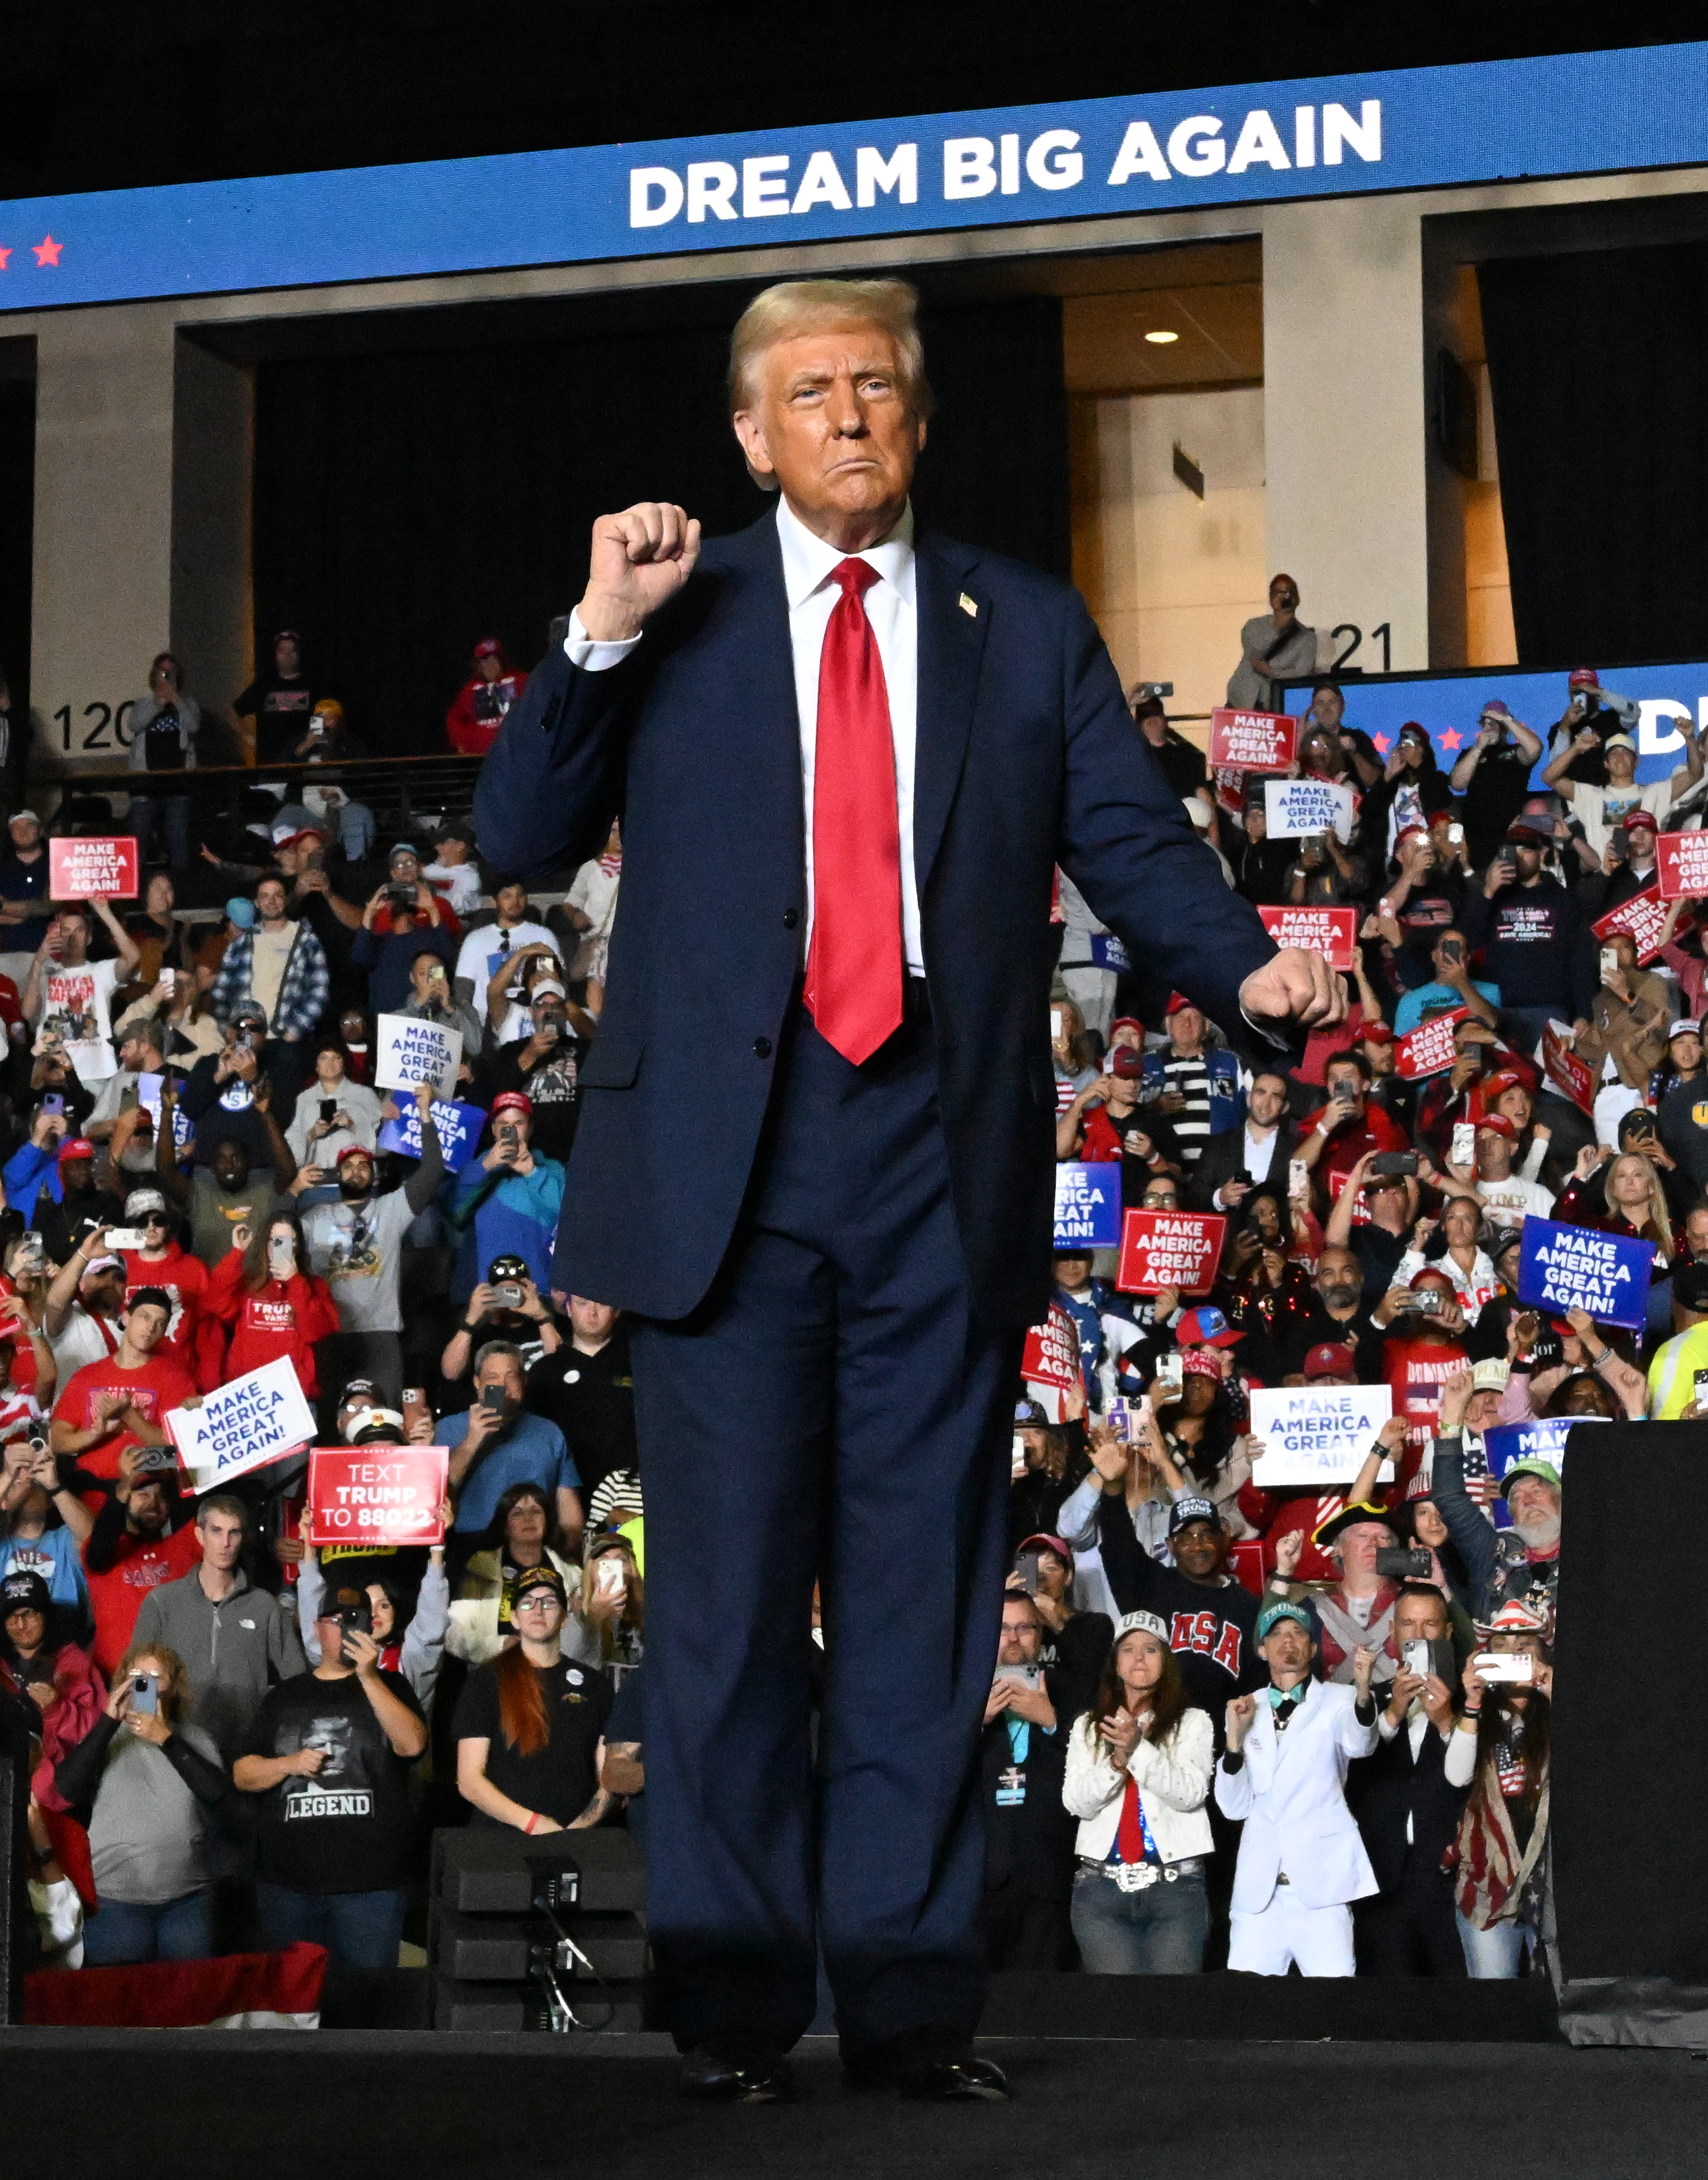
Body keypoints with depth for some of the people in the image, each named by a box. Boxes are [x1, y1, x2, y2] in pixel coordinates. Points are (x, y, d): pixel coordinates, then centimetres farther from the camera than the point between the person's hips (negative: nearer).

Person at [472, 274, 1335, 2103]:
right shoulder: (672, 618, 11)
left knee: (925, 1594, 3)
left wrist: (1246, 968, -13)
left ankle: (909, 1996, 8)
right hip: (725, 1160, -1)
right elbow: (520, 835, 5)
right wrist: (598, 636, -8)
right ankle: (733, 2001, 10)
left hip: (945, 1162, 1)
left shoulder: (1029, 630, 13)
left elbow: (1131, 840, 6)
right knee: (727, 1591, 2)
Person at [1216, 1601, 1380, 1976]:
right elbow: (1234, 1807, 8)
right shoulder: (1248, 1711, 14)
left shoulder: (1337, 1701, 4)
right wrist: (1235, 1736, -4)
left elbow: (1359, 1743, -20)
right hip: (1258, 1884, 3)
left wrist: (1363, 1690, -39)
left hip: (1320, 1878, -3)